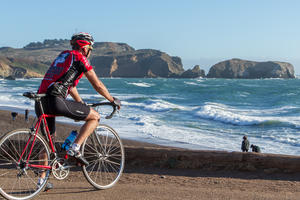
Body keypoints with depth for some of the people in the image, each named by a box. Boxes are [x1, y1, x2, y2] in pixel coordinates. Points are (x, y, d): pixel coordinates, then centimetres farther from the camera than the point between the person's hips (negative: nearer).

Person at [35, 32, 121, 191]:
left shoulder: (63, 56, 30)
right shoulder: (79, 58, 4)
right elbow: (98, 85, 5)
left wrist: (83, 106, 44)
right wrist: (113, 100, 19)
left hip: (41, 102, 9)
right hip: (55, 100, -9)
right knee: (95, 117, 4)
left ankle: (42, 179, 24)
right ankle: (75, 148, -6)